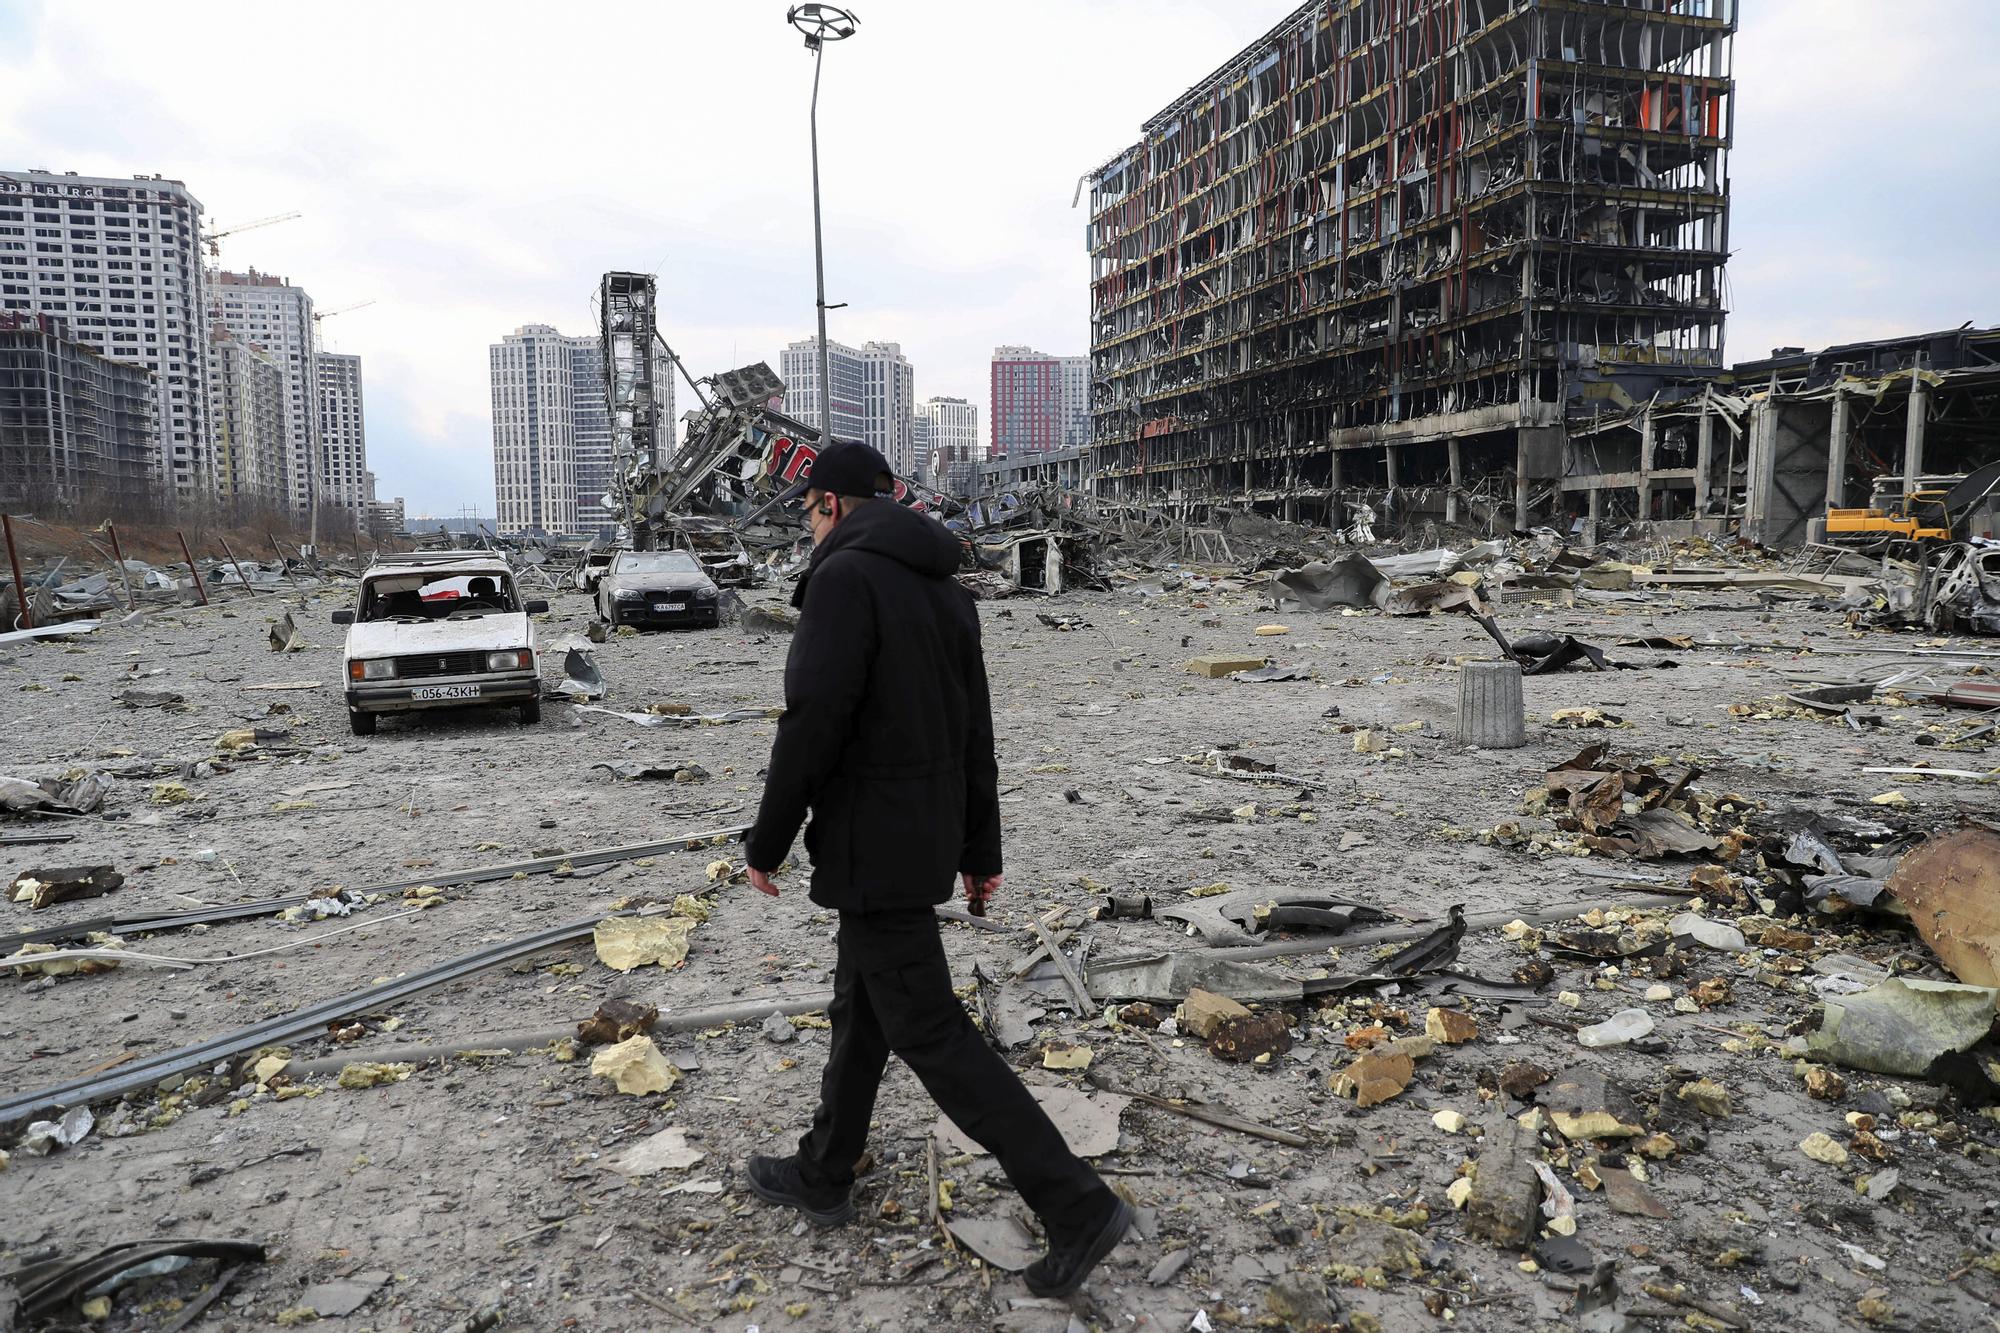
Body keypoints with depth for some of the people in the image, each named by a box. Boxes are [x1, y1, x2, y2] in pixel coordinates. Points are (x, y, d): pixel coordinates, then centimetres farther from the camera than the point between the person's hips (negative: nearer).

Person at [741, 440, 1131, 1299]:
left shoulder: (844, 578, -17)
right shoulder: (943, 588, 10)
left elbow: (813, 723, -23)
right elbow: (975, 734, 12)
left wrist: (766, 843, -10)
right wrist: (981, 851, 18)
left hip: (872, 853, -9)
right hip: (928, 836, 9)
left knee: (930, 1035, -2)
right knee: (860, 1011, 21)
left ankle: (1077, 1207, 1)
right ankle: (822, 1177, 39)